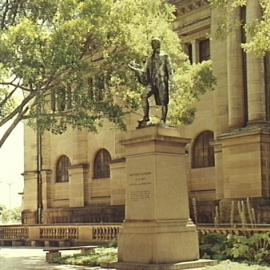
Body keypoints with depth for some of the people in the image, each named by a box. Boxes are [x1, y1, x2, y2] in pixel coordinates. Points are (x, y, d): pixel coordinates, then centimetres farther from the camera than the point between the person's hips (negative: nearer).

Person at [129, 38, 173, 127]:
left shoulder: (165, 56, 5)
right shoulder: (150, 58, 18)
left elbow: (169, 70, 1)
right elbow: (145, 72, 17)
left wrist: (168, 82, -9)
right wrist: (136, 69, 3)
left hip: (162, 81, -4)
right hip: (153, 82, 4)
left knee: (163, 102, -7)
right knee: (144, 96, -18)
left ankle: (163, 121, -5)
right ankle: (146, 117, -17)